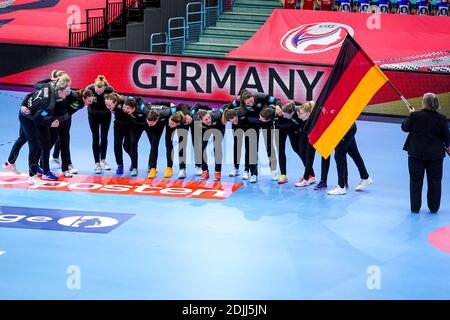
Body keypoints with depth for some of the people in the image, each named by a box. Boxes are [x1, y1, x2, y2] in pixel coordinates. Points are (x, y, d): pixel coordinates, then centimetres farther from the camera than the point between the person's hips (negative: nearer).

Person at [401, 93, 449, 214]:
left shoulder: (415, 116, -13)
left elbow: (405, 127, 2)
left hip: (416, 153, -1)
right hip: (435, 154, 1)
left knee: (416, 181, 9)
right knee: (434, 181, 12)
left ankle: (415, 207, 13)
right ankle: (434, 208, 17)